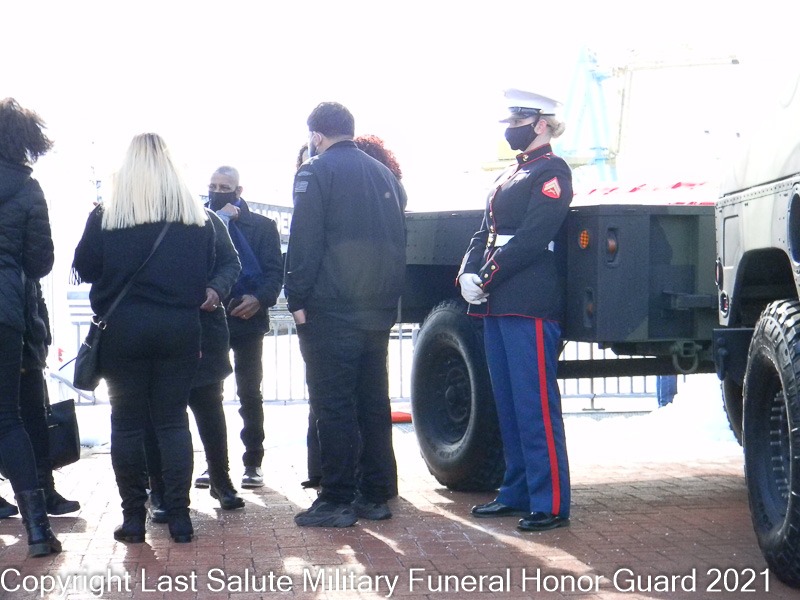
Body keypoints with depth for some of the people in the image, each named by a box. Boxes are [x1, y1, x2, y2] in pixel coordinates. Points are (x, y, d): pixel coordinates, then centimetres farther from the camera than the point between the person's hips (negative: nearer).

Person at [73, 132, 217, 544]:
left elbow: (83, 268, 3)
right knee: (173, 420, 7)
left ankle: (133, 517, 8)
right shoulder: (197, 218, 1)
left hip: (123, 329, -2)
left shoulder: (106, 217, -5)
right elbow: (206, 273, 9)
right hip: (180, 330, 2)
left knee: (127, 422, 7)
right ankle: (179, 517, 4)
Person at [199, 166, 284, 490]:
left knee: (250, 394, 4)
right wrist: (219, 220, -8)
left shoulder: (261, 226, 4)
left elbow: (275, 270, -3)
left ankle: (253, 462, 11)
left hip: (247, 319, -2)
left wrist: (259, 298, -22)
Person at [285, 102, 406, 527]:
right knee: (373, 403, 11)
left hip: (331, 312, -7)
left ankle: (337, 500, -2)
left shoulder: (316, 172, -6)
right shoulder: (384, 175, 15)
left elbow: (304, 244, -13)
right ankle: (375, 496, 15)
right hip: (379, 311, 7)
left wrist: (297, 300, -9)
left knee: (333, 407, -3)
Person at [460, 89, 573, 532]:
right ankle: (517, 492, 21)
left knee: (536, 405, -8)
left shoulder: (551, 172, -6)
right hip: (497, 305, 9)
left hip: (531, 305, -9)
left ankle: (551, 504, -5)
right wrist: (469, 274, -2)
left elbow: (532, 238, -16)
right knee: (507, 403, 13)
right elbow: (486, 234, 16)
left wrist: (487, 278, -16)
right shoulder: (509, 177, 21)